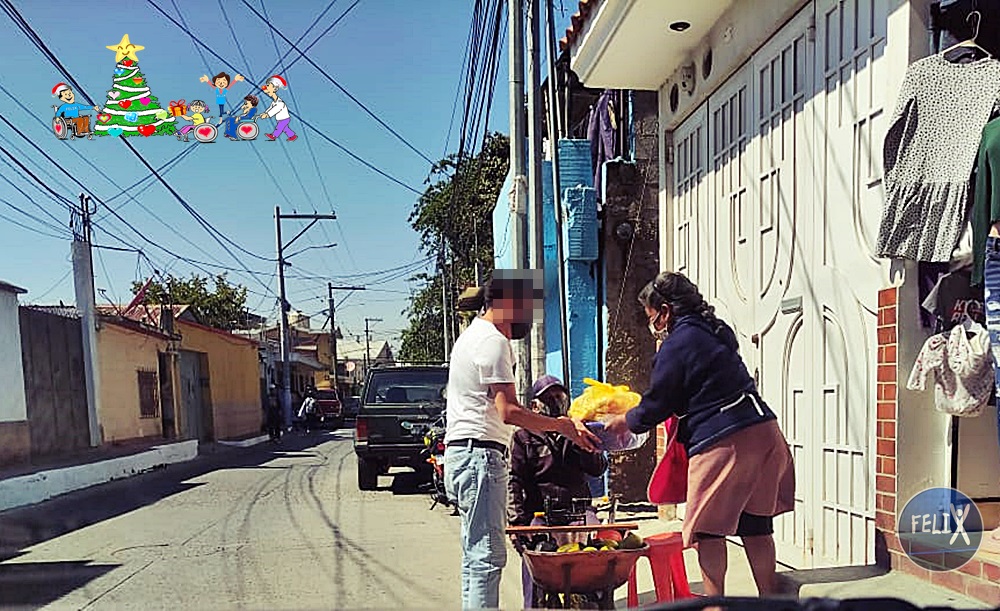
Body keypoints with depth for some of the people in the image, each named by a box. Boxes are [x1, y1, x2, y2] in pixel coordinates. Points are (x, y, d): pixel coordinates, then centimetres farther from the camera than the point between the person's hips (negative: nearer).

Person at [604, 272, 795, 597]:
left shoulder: (676, 346, -9)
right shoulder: (716, 331, 17)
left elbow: (657, 405, -4)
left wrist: (625, 421, 15)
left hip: (722, 441, -9)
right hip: (763, 432, 9)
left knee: (708, 528, 4)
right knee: (756, 524, 15)